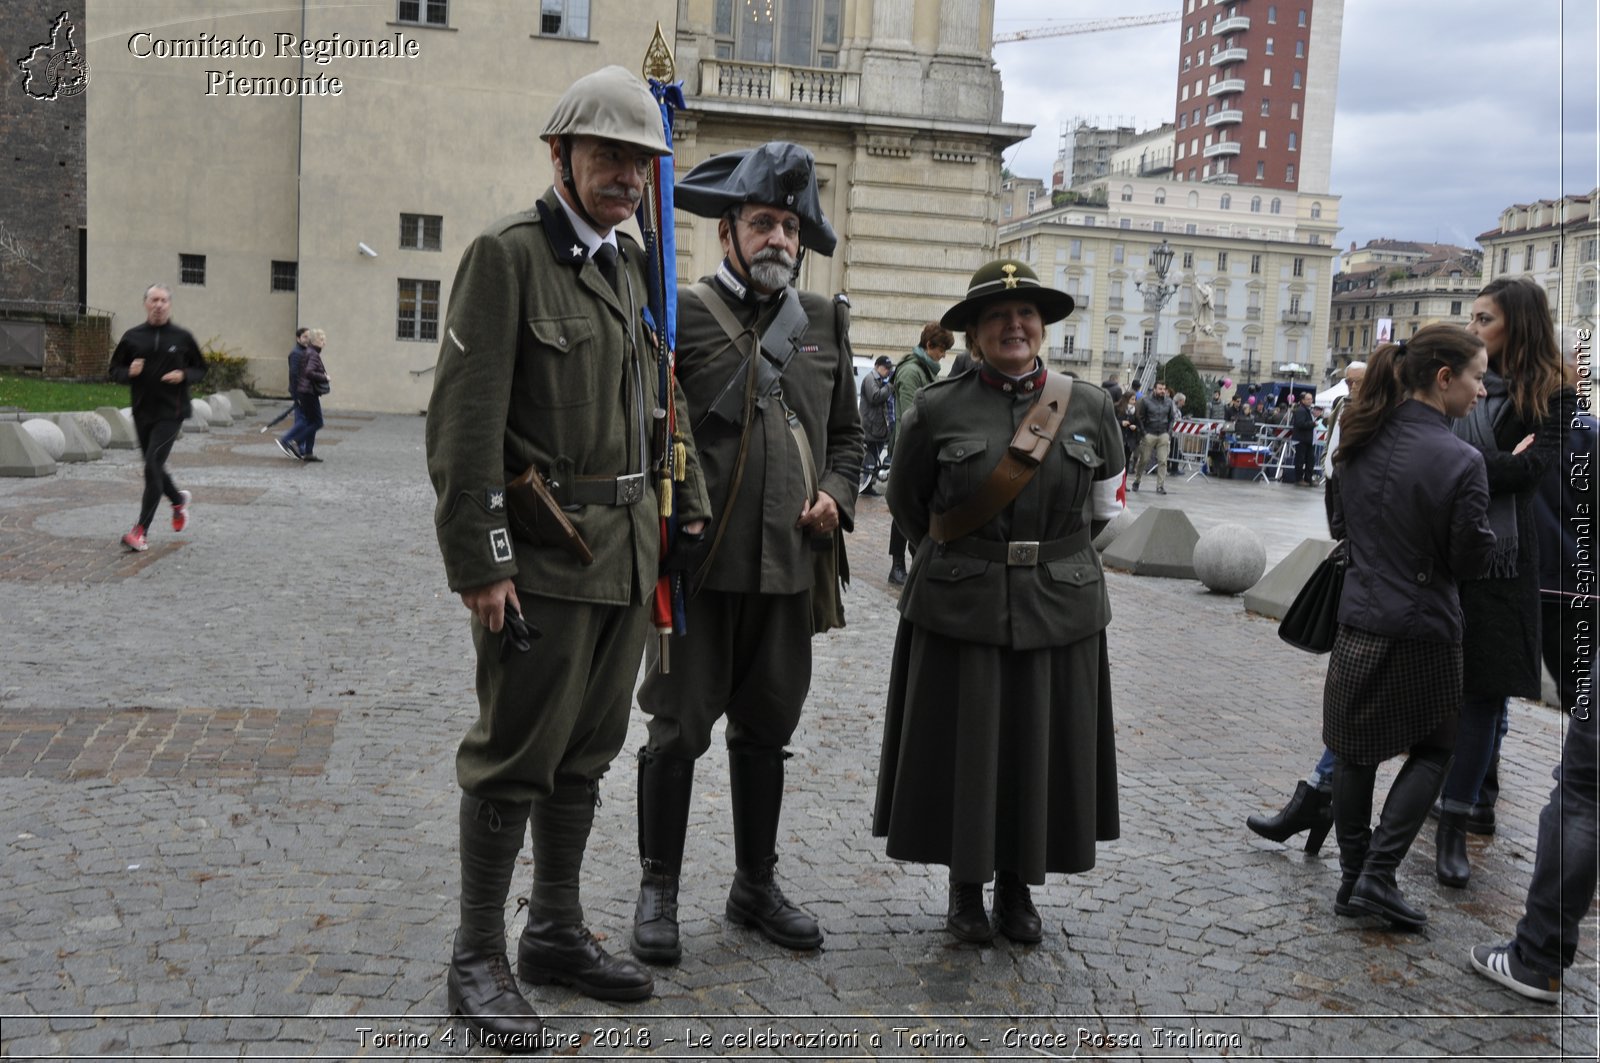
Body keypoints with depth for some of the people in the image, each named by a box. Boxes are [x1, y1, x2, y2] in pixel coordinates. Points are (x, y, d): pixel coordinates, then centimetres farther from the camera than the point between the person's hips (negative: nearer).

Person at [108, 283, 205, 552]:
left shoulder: (182, 337, 1)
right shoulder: (132, 336, 5)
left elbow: (201, 369, 10)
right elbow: (115, 370, 12)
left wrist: (184, 375, -10)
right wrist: (129, 372, -10)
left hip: (170, 413, -4)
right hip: (142, 412, 4)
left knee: (153, 467, -12)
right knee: (153, 468, 13)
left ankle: (142, 531, -9)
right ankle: (178, 499, 44)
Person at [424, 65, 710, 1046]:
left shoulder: (634, 263, 13)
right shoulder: (507, 255, -10)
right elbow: (465, 422, -14)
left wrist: (689, 507, 16)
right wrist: (481, 563, -17)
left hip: (628, 549, 7)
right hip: (543, 553, -7)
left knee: (587, 751, 15)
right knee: (516, 755, 1)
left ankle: (558, 932, 30)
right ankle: (479, 958, 17)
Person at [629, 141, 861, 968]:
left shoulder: (823, 320, 11)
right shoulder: (680, 313, -3)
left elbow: (847, 434, 17)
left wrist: (836, 496, 1)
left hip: (790, 567, 5)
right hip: (700, 564, -4)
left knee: (765, 730, 15)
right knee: (678, 730, 3)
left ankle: (755, 885, 29)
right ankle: (658, 892, 19)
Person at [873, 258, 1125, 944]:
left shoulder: (1088, 406, 2)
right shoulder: (937, 409, -3)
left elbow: (1106, 504, 16)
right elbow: (906, 504, 10)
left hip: (1059, 612, 2)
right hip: (960, 612, -1)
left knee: (1040, 752, 10)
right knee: (963, 750, 6)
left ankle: (1018, 887, 29)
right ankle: (965, 888, 26)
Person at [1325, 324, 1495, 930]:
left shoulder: (1363, 443, 2)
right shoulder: (1459, 461, -17)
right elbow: (1473, 559, -10)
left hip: (1358, 624, 5)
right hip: (1423, 634, -5)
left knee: (1355, 751, 13)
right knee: (1432, 751, 12)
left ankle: (1353, 879, 20)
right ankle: (1378, 876, 5)